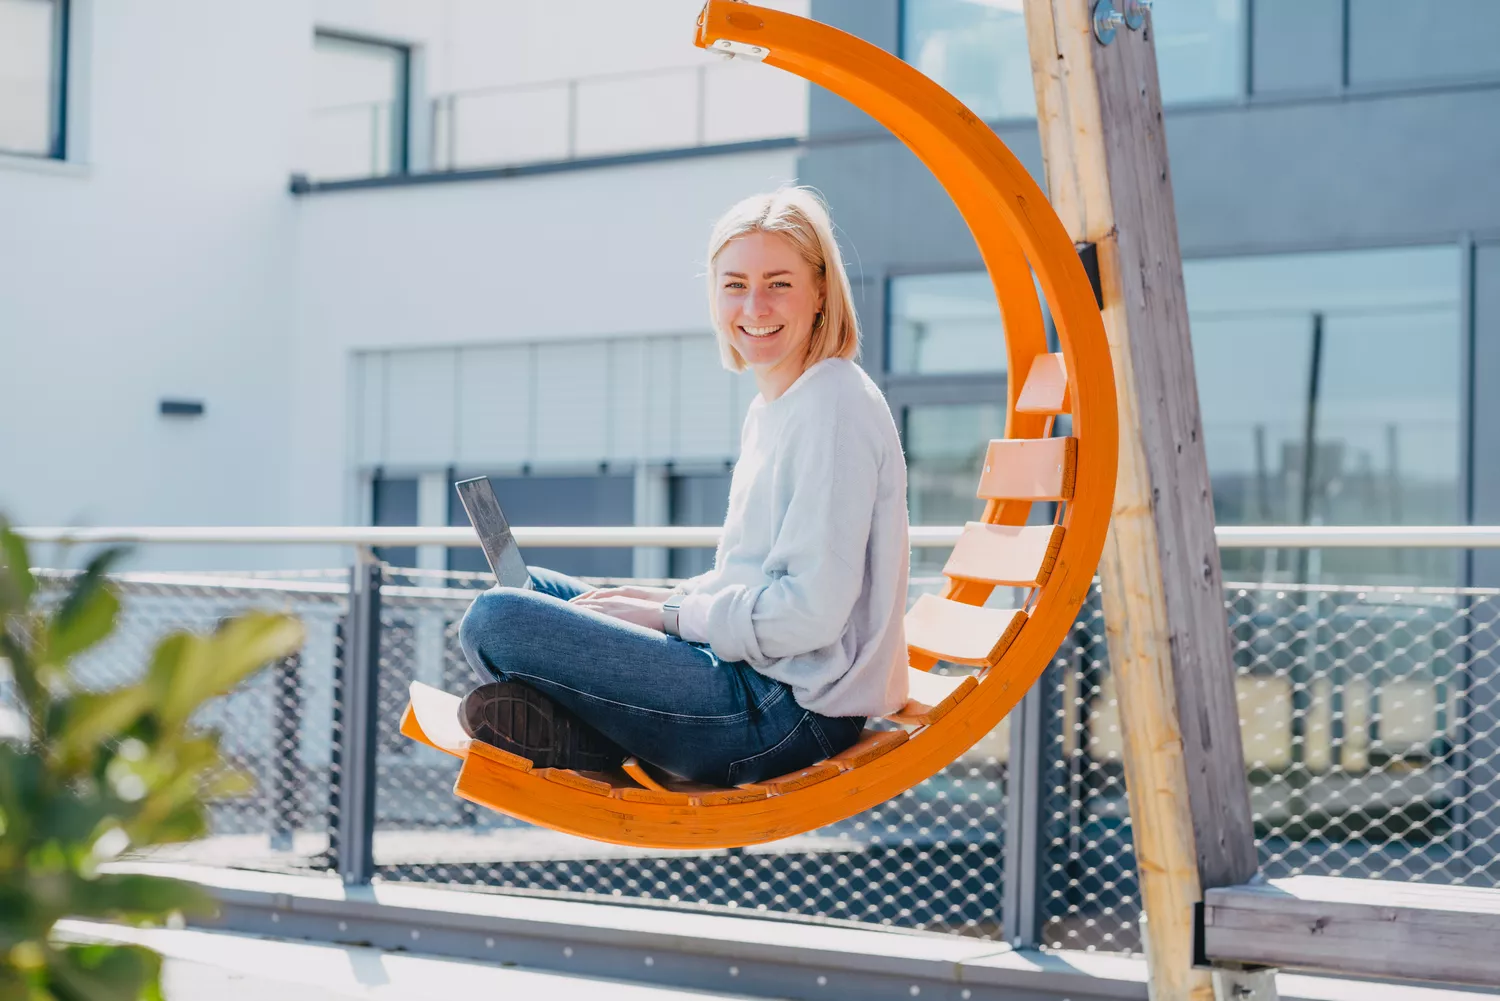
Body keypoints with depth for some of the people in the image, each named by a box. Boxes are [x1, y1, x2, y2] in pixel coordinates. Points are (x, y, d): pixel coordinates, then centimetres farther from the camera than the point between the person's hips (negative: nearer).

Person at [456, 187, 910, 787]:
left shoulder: (835, 406, -15)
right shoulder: (771, 406, 16)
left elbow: (813, 610, -21)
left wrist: (671, 614, -10)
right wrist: (671, 598, 7)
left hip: (794, 712, -11)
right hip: (756, 685, 11)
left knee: (497, 621, -20)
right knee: (534, 586, 20)